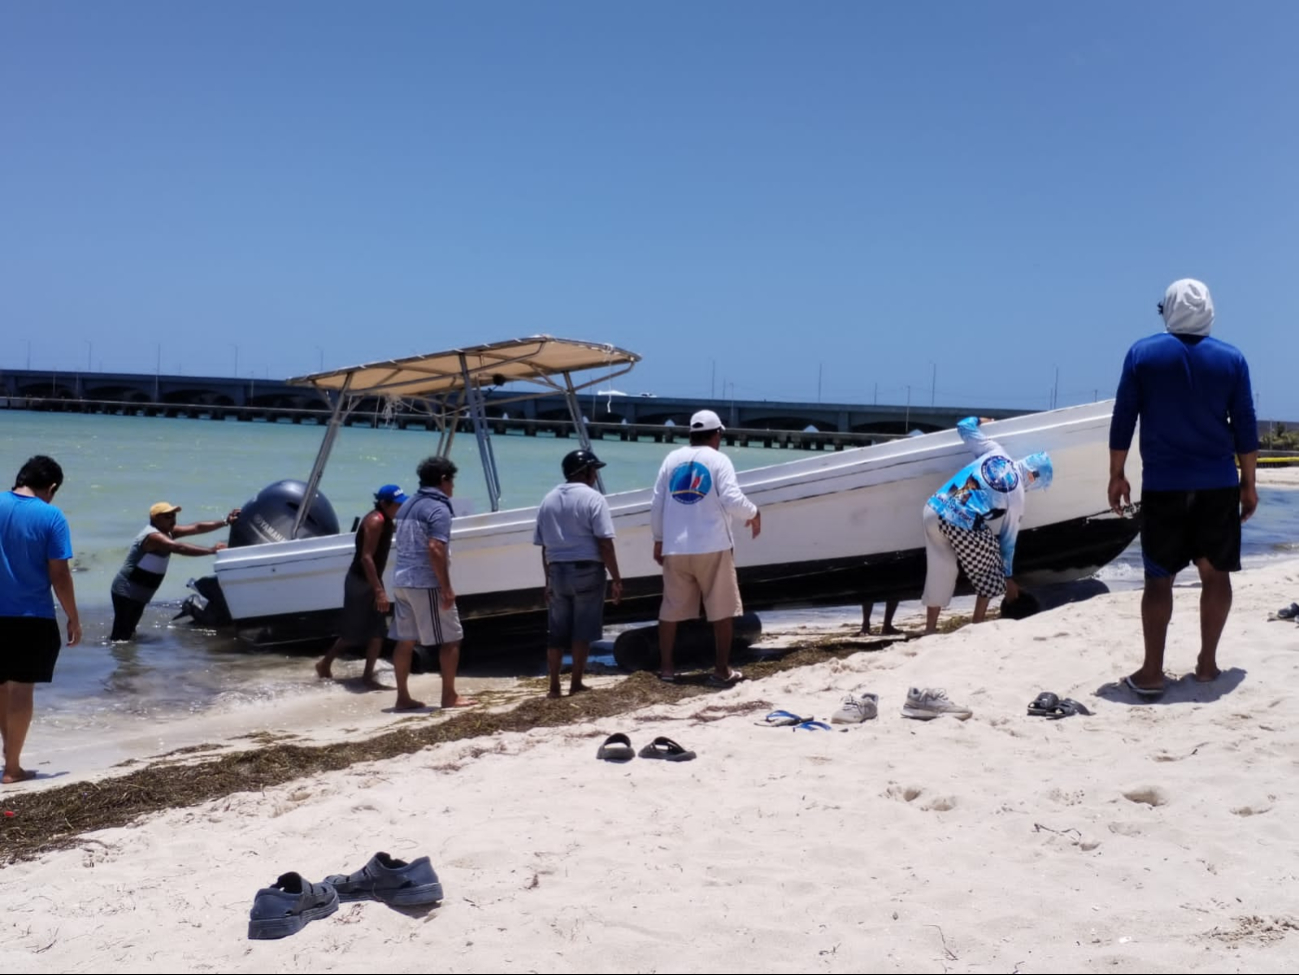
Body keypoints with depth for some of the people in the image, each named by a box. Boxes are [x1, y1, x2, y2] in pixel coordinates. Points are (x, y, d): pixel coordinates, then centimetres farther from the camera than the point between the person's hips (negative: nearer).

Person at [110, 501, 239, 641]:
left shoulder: (167, 531, 6)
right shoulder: (153, 536, -24)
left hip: (137, 595, 10)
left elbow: (196, 528, 3)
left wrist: (225, 522, -4)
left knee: (128, 633, 21)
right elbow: (179, 548, -39)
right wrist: (211, 550, -44)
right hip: (126, 592, -10)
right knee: (121, 637, -14)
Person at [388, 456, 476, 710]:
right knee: (451, 639, 2)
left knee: (404, 640, 10)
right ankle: (449, 696, 5)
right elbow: (435, 549, -22)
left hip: (402, 580, 9)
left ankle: (403, 697, 12)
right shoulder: (438, 508, -13)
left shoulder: (407, 505, 15)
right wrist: (447, 588, -19)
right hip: (426, 583, -9)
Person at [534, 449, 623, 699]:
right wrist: (616, 579, -9)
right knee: (582, 630, 3)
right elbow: (605, 544, -13)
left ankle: (554, 686, 9)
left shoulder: (548, 500, 10)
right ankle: (576, 684, 6)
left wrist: (548, 580, 17)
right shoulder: (593, 498, -7)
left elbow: (544, 546, 11)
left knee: (556, 632, 9)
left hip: (558, 571, 5)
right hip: (587, 570, -5)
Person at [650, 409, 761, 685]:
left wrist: (658, 539, 18)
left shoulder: (672, 459, 9)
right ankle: (721, 669, 7)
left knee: (671, 608, 10)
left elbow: (657, 504, 8)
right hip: (712, 547, -4)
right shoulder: (718, 460, -3)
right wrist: (753, 513, 6)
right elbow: (732, 500, -14)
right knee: (722, 609, 6)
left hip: (675, 548, 4)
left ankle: (666, 666, 12)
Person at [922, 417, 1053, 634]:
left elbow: (964, 426, 22)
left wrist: (979, 420, 46)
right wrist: (1008, 578, 29)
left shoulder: (994, 451, 14)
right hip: (961, 526, -5)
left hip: (933, 509, 6)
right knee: (988, 570, 19)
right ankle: (978, 623, 20)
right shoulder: (1017, 496, 7)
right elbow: (1008, 541, 16)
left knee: (940, 572, 19)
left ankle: (930, 629, 23)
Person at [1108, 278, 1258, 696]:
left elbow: (1123, 420, -1)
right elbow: (1245, 426, 4)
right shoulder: (1232, 359, 2)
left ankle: (1152, 672, 0)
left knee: (1159, 577, 2)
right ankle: (1207, 662, 16)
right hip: (1219, 484, 1)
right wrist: (1249, 482, 11)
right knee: (1216, 572, 12)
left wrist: (1117, 475, 6)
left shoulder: (1142, 354, -1)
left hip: (1163, 484, -1)